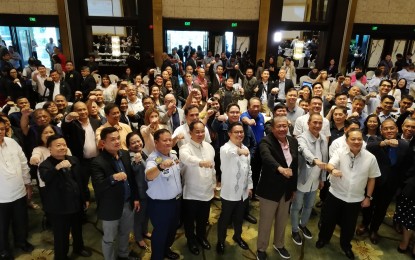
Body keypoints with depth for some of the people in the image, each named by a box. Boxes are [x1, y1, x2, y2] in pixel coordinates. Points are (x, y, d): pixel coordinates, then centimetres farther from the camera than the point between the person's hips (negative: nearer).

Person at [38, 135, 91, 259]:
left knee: (78, 229, 25)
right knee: (61, 234, 6)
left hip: (76, 203, 6)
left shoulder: (73, 160, 1)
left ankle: (79, 248, 50)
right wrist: (57, 167, -55)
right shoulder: (45, 165, -15)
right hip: (58, 207, -5)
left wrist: (85, 198, 11)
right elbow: (45, 178, -38)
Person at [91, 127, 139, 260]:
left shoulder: (125, 154, -2)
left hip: (128, 203, 6)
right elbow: (98, 187, -29)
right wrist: (113, 178, -45)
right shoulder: (97, 162, -21)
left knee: (125, 233, 26)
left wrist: (135, 198, 8)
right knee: (109, 239, 15)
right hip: (111, 207, -6)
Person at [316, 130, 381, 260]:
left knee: (349, 225, 18)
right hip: (335, 195, -1)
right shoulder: (340, 152, -13)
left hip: (355, 199, 1)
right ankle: (323, 238, 42)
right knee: (328, 220, 14)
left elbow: (372, 178, 2)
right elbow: (329, 165, -28)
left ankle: (346, 245, 44)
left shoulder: (370, 157, -9)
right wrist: (333, 170, -52)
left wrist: (368, 197, 4)